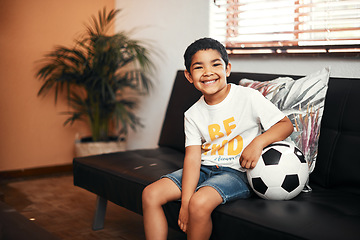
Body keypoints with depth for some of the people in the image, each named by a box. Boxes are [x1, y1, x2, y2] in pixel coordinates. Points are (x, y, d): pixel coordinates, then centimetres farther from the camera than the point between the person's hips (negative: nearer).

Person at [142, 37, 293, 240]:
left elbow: (286, 124, -5)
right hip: (205, 169, 5)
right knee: (151, 194, -8)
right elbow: (192, 158, -6)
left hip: (237, 172, -5)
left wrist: (258, 142, -24)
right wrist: (185, 201, -18)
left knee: (200, 202, -32)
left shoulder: (249, 97, -7)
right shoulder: (193, 115, 3)